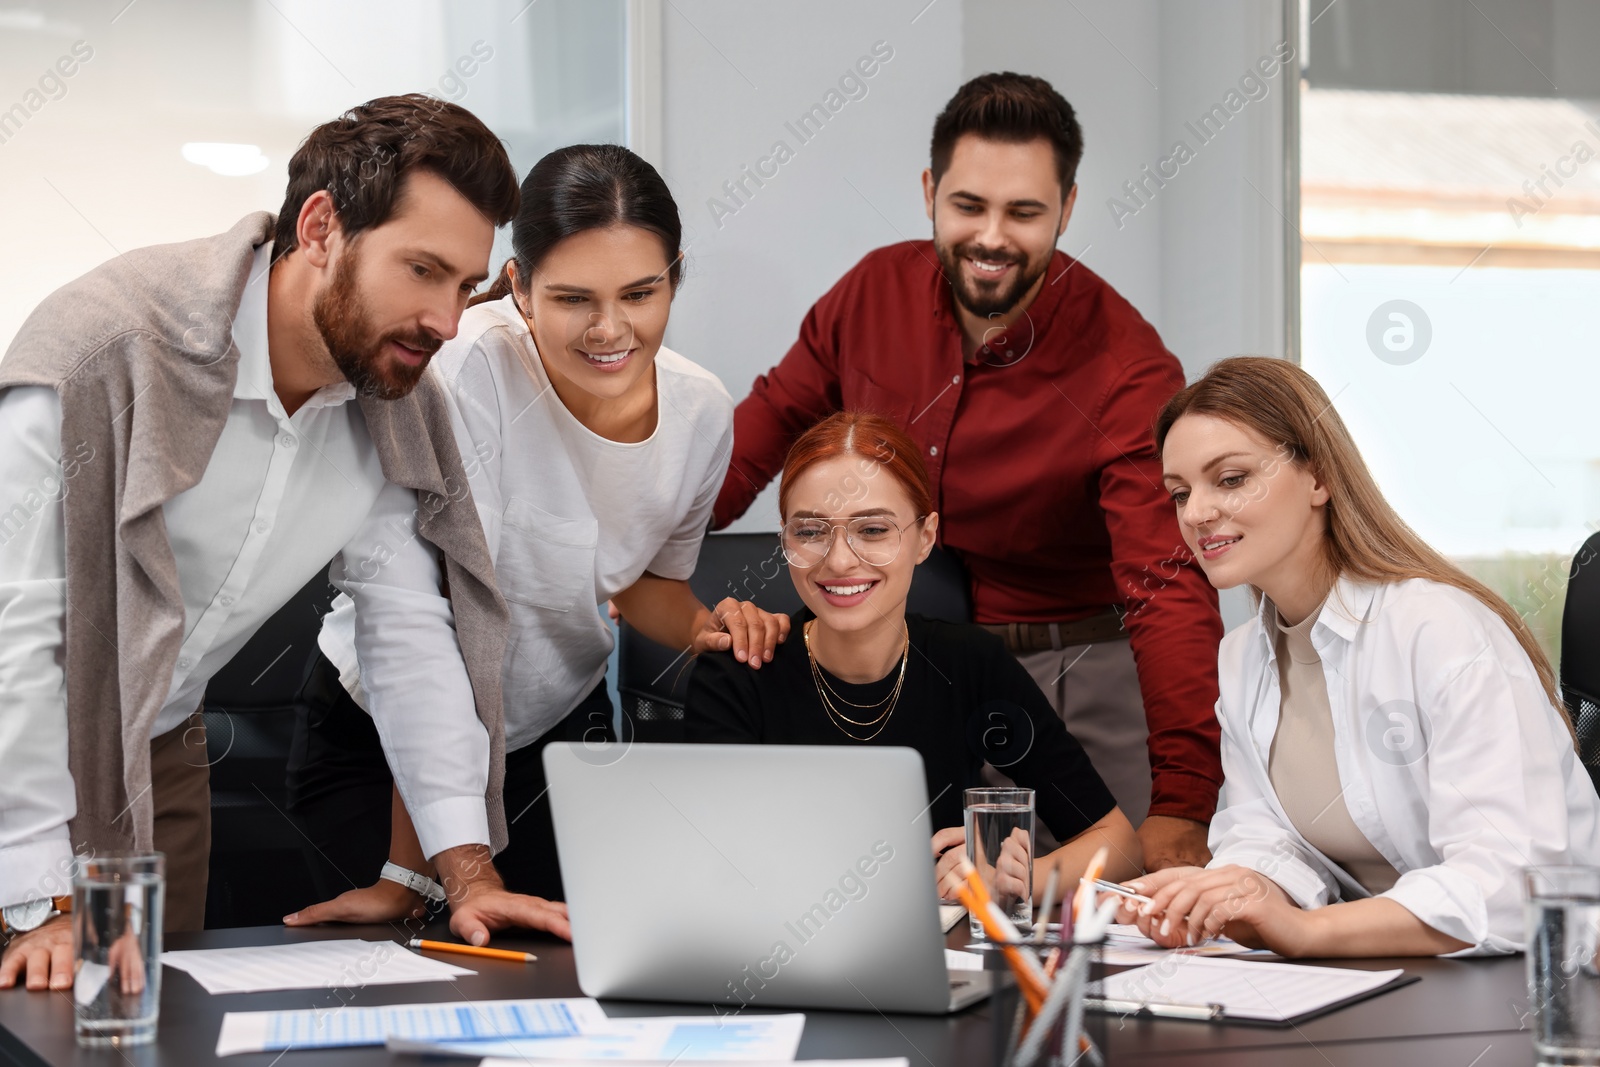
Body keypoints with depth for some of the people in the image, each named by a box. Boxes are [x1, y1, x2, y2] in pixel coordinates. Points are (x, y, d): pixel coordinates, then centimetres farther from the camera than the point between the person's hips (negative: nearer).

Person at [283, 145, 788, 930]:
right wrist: (415, 872, -33)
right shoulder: (468, 372, -30)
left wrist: (705, 627, -16)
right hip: (380, 739, -5)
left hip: (560, 728, 5)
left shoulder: (701, 410, -10)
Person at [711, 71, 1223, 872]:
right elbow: (779, 413, 13)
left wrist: (1180, 805, -37)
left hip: (1068, 682, -4)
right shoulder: (876, 291, -4)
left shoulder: (1128, 372, -19)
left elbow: (1171, 592, -27)